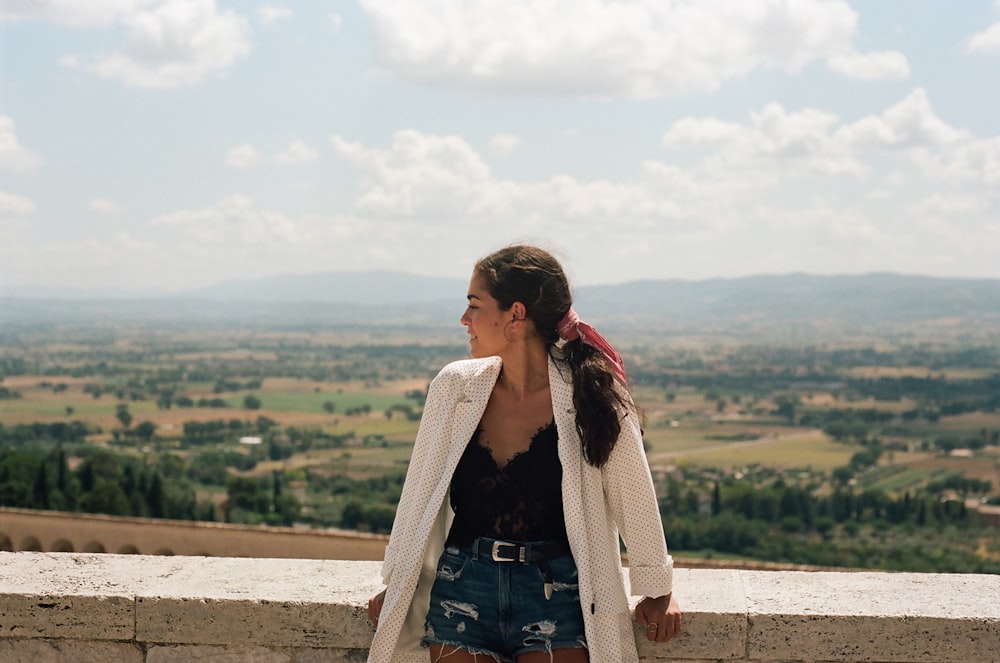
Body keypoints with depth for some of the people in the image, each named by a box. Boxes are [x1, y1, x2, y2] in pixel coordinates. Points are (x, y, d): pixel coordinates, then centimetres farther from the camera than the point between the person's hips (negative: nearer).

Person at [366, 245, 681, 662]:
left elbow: (634, 499, 0)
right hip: (461, 592, 3)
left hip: (557, 595, -3)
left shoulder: (590, 397, -10)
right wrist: (396, 584, 17)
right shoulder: (455, 387, -1)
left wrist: (656, 591, 9)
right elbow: (420, 492, 11)